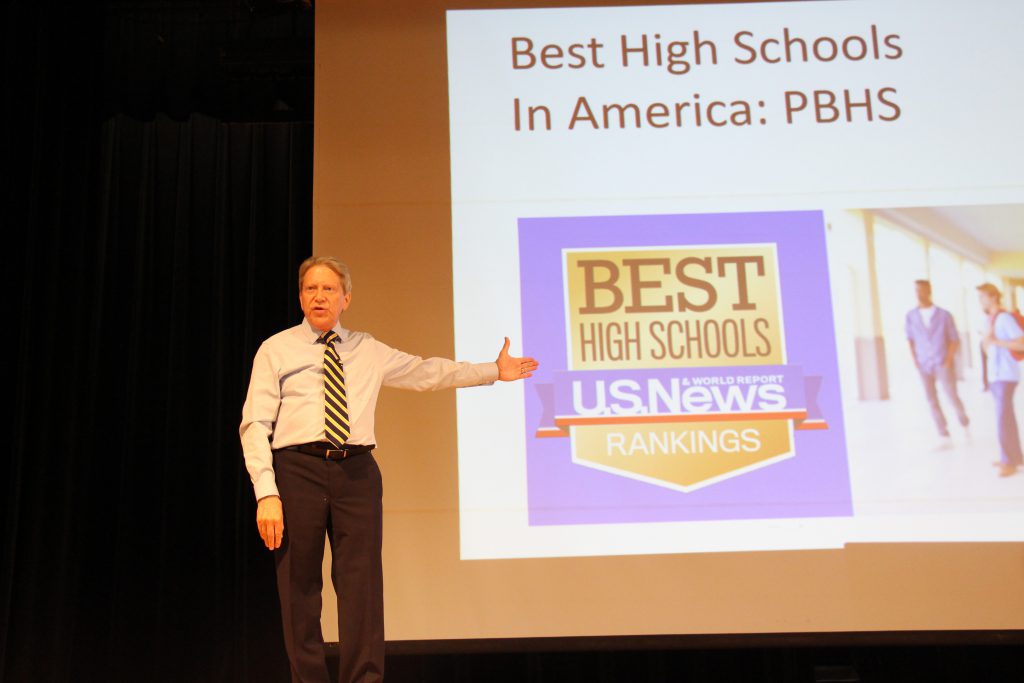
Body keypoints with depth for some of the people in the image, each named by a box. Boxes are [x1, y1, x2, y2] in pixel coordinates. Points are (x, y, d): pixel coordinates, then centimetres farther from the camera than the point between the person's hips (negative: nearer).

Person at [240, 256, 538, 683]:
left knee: (363, 587, -2)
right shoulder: (276, 350, 7)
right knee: (299, 593, 2)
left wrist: (494, 371, 26)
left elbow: (427, 372, 25)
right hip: (298, 469, -2)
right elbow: (255, 425, 0)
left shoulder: (369, 351, 17)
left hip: (357, 472, 2)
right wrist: (266, 493, -10)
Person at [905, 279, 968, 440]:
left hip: (942, 364, -2)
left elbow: (955, 340, 2)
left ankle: (964, 424, 22)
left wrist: (949, 360, -7)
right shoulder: (911, 315, 2)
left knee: (952, 396, -6)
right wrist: (915, 360, 5)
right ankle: (945, 436, 9)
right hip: (924, 366, 2)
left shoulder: (944, 315, -3)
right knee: (932, 401, 1)